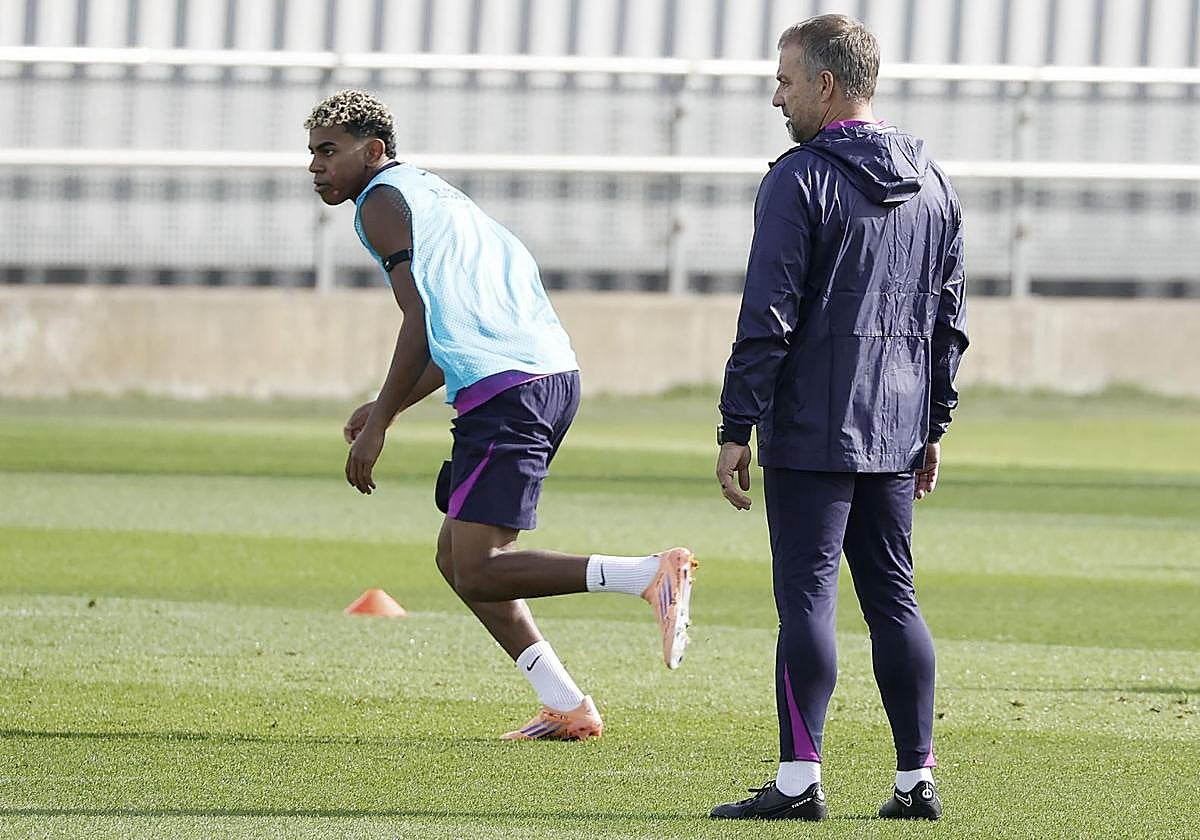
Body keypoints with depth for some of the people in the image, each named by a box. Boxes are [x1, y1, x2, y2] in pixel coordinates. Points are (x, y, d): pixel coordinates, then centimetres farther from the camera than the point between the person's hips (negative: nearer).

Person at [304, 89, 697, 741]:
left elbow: (423, 321, -11)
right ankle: (565, 706, 10)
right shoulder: (431, 192, 29)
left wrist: (378, 423, -7)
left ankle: (652, 576, -23)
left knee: (478, 571, -12)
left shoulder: (380, 202, 0)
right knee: (457, 557, 15)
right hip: (555, 371, 10)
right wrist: (388, 407, 31)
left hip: (505, 391, -10)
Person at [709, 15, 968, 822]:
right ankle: (917, 779, 10)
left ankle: (800, 779, -9)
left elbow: (768, 321, -13)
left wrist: (737, 429, -10)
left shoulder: (801, 180, -10)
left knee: (807, 596, -6)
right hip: (895, 432, 7)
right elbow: (949, 319, 16)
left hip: (812, 432, -7)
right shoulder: (933, 183, 12)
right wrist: (932, 426, 22)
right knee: (893, 597, 11)